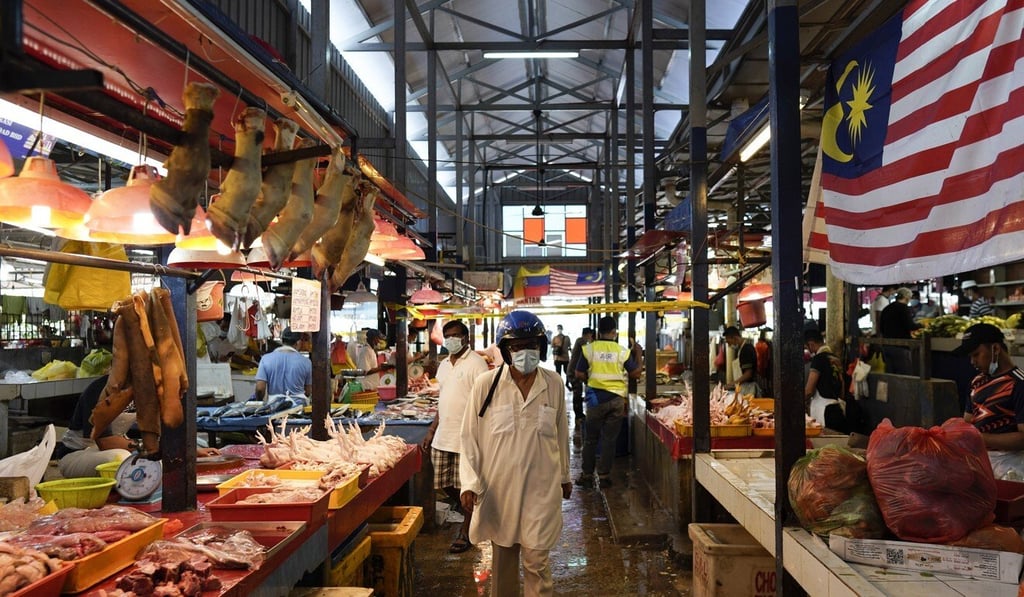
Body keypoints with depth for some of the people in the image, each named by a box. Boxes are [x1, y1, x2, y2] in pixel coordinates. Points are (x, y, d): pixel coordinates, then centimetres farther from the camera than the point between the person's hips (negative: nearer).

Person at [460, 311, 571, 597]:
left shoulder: (554, 384, -3)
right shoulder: (486, 384, -8)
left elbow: (561, 434, 8)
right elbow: (470, 437, -2)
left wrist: (564, 476, 16)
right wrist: (469, 483, -8)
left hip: (541, 487, 0)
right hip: (498, 487, 0)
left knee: (537, 561, 3)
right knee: (502, 558, 15)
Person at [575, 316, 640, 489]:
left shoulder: (588, 349, -6)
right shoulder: (622, 352, -5)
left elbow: (579, 374, -5)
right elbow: (636, 373, 1)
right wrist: (638, 353, 13)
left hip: (596, 397, 0)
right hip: (616, 398, 0)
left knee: (591, 438, 11)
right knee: (609, 439, 7)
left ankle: (587, 475, 14)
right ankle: (604, 475, 10)